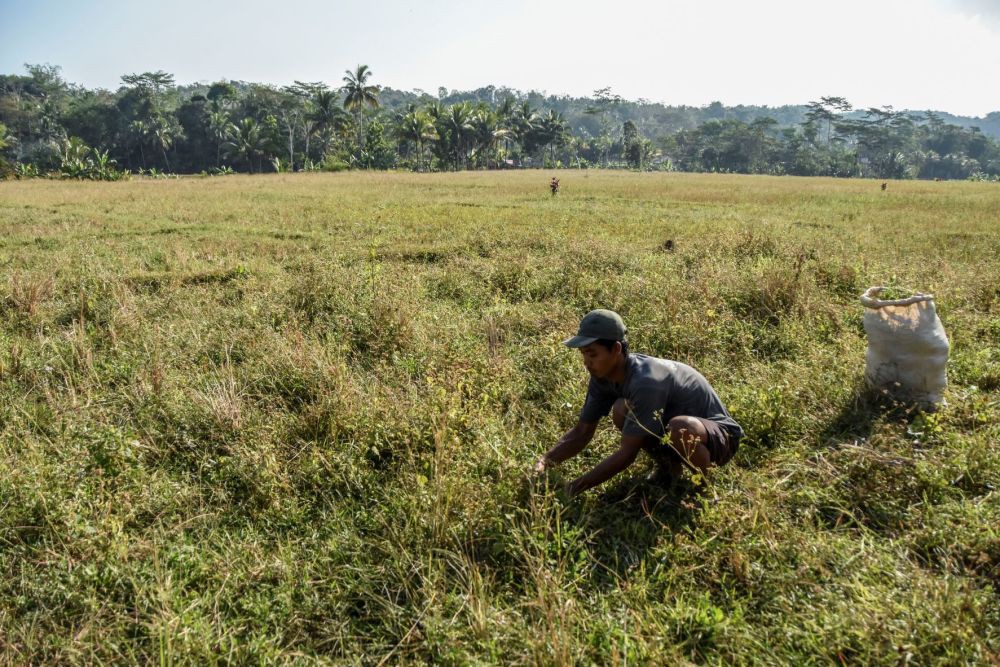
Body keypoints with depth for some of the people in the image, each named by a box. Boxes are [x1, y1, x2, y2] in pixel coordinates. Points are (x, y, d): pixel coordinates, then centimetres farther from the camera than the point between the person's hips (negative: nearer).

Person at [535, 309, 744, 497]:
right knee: (621, 410, -17)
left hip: (721, 435, -7)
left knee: (681, 427, -40)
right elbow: (580, 433, -4)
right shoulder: (604, 375, -10)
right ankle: (668, 465, 7)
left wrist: (576, 488, -29)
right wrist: (545, 461, -20)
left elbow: (627, 454, -31)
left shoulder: (645, 382, -34)